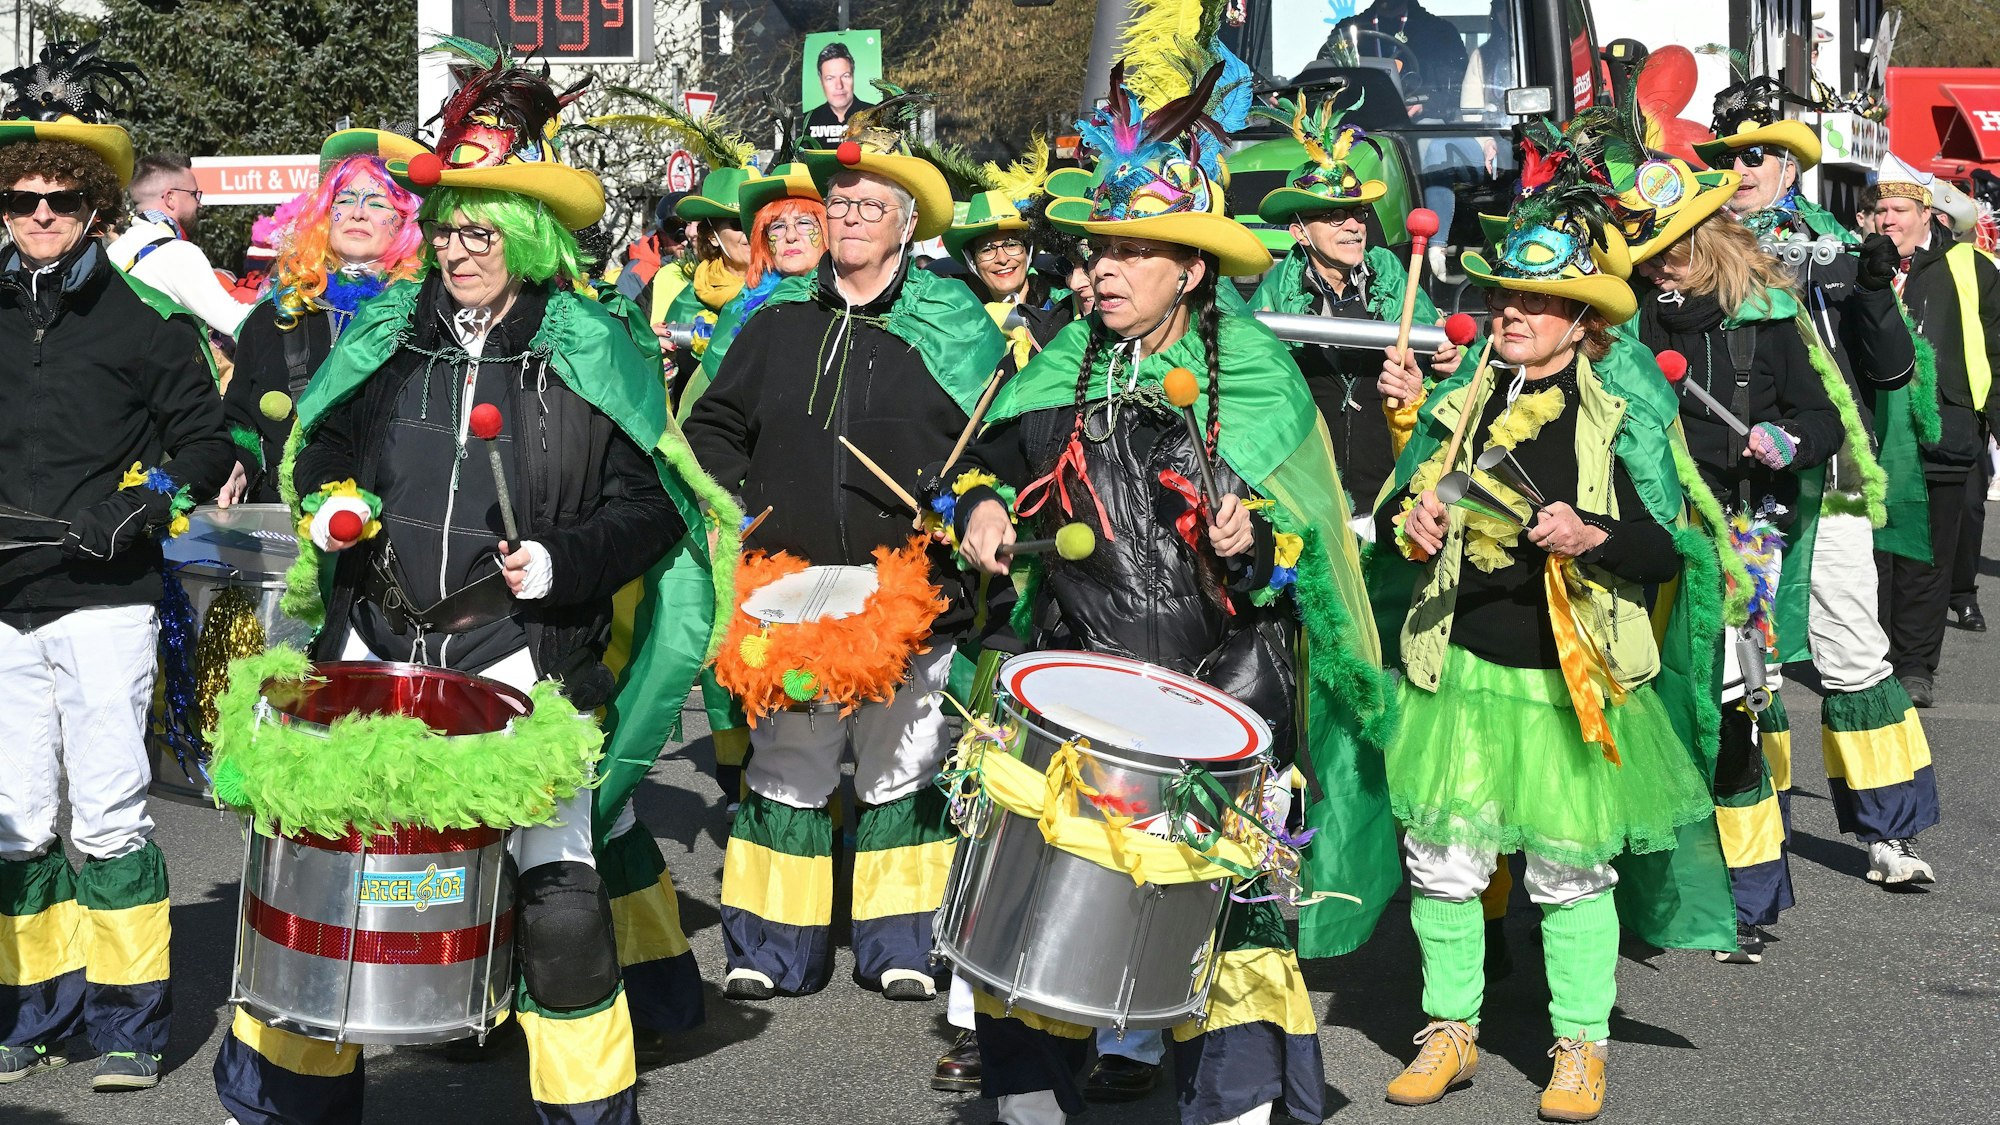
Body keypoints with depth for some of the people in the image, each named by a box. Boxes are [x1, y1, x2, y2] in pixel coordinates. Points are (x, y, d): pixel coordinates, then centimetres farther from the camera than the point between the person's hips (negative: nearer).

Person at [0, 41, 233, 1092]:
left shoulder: (144, 315, 0)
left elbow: (206, 443, 3)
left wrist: (150, 499, -12)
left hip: (106, 601, -4)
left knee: (108, 815, -2)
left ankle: (128, 1022, 7)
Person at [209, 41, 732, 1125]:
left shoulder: (596, 355, -3)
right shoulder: (386, 335, 8)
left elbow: (649, 508, -2)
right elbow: (326, 443, 24)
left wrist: (564, 561, -18)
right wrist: (328, 498, 3)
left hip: (522, 658, -4)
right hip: (376, 642, 4)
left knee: (558, 890, -7)